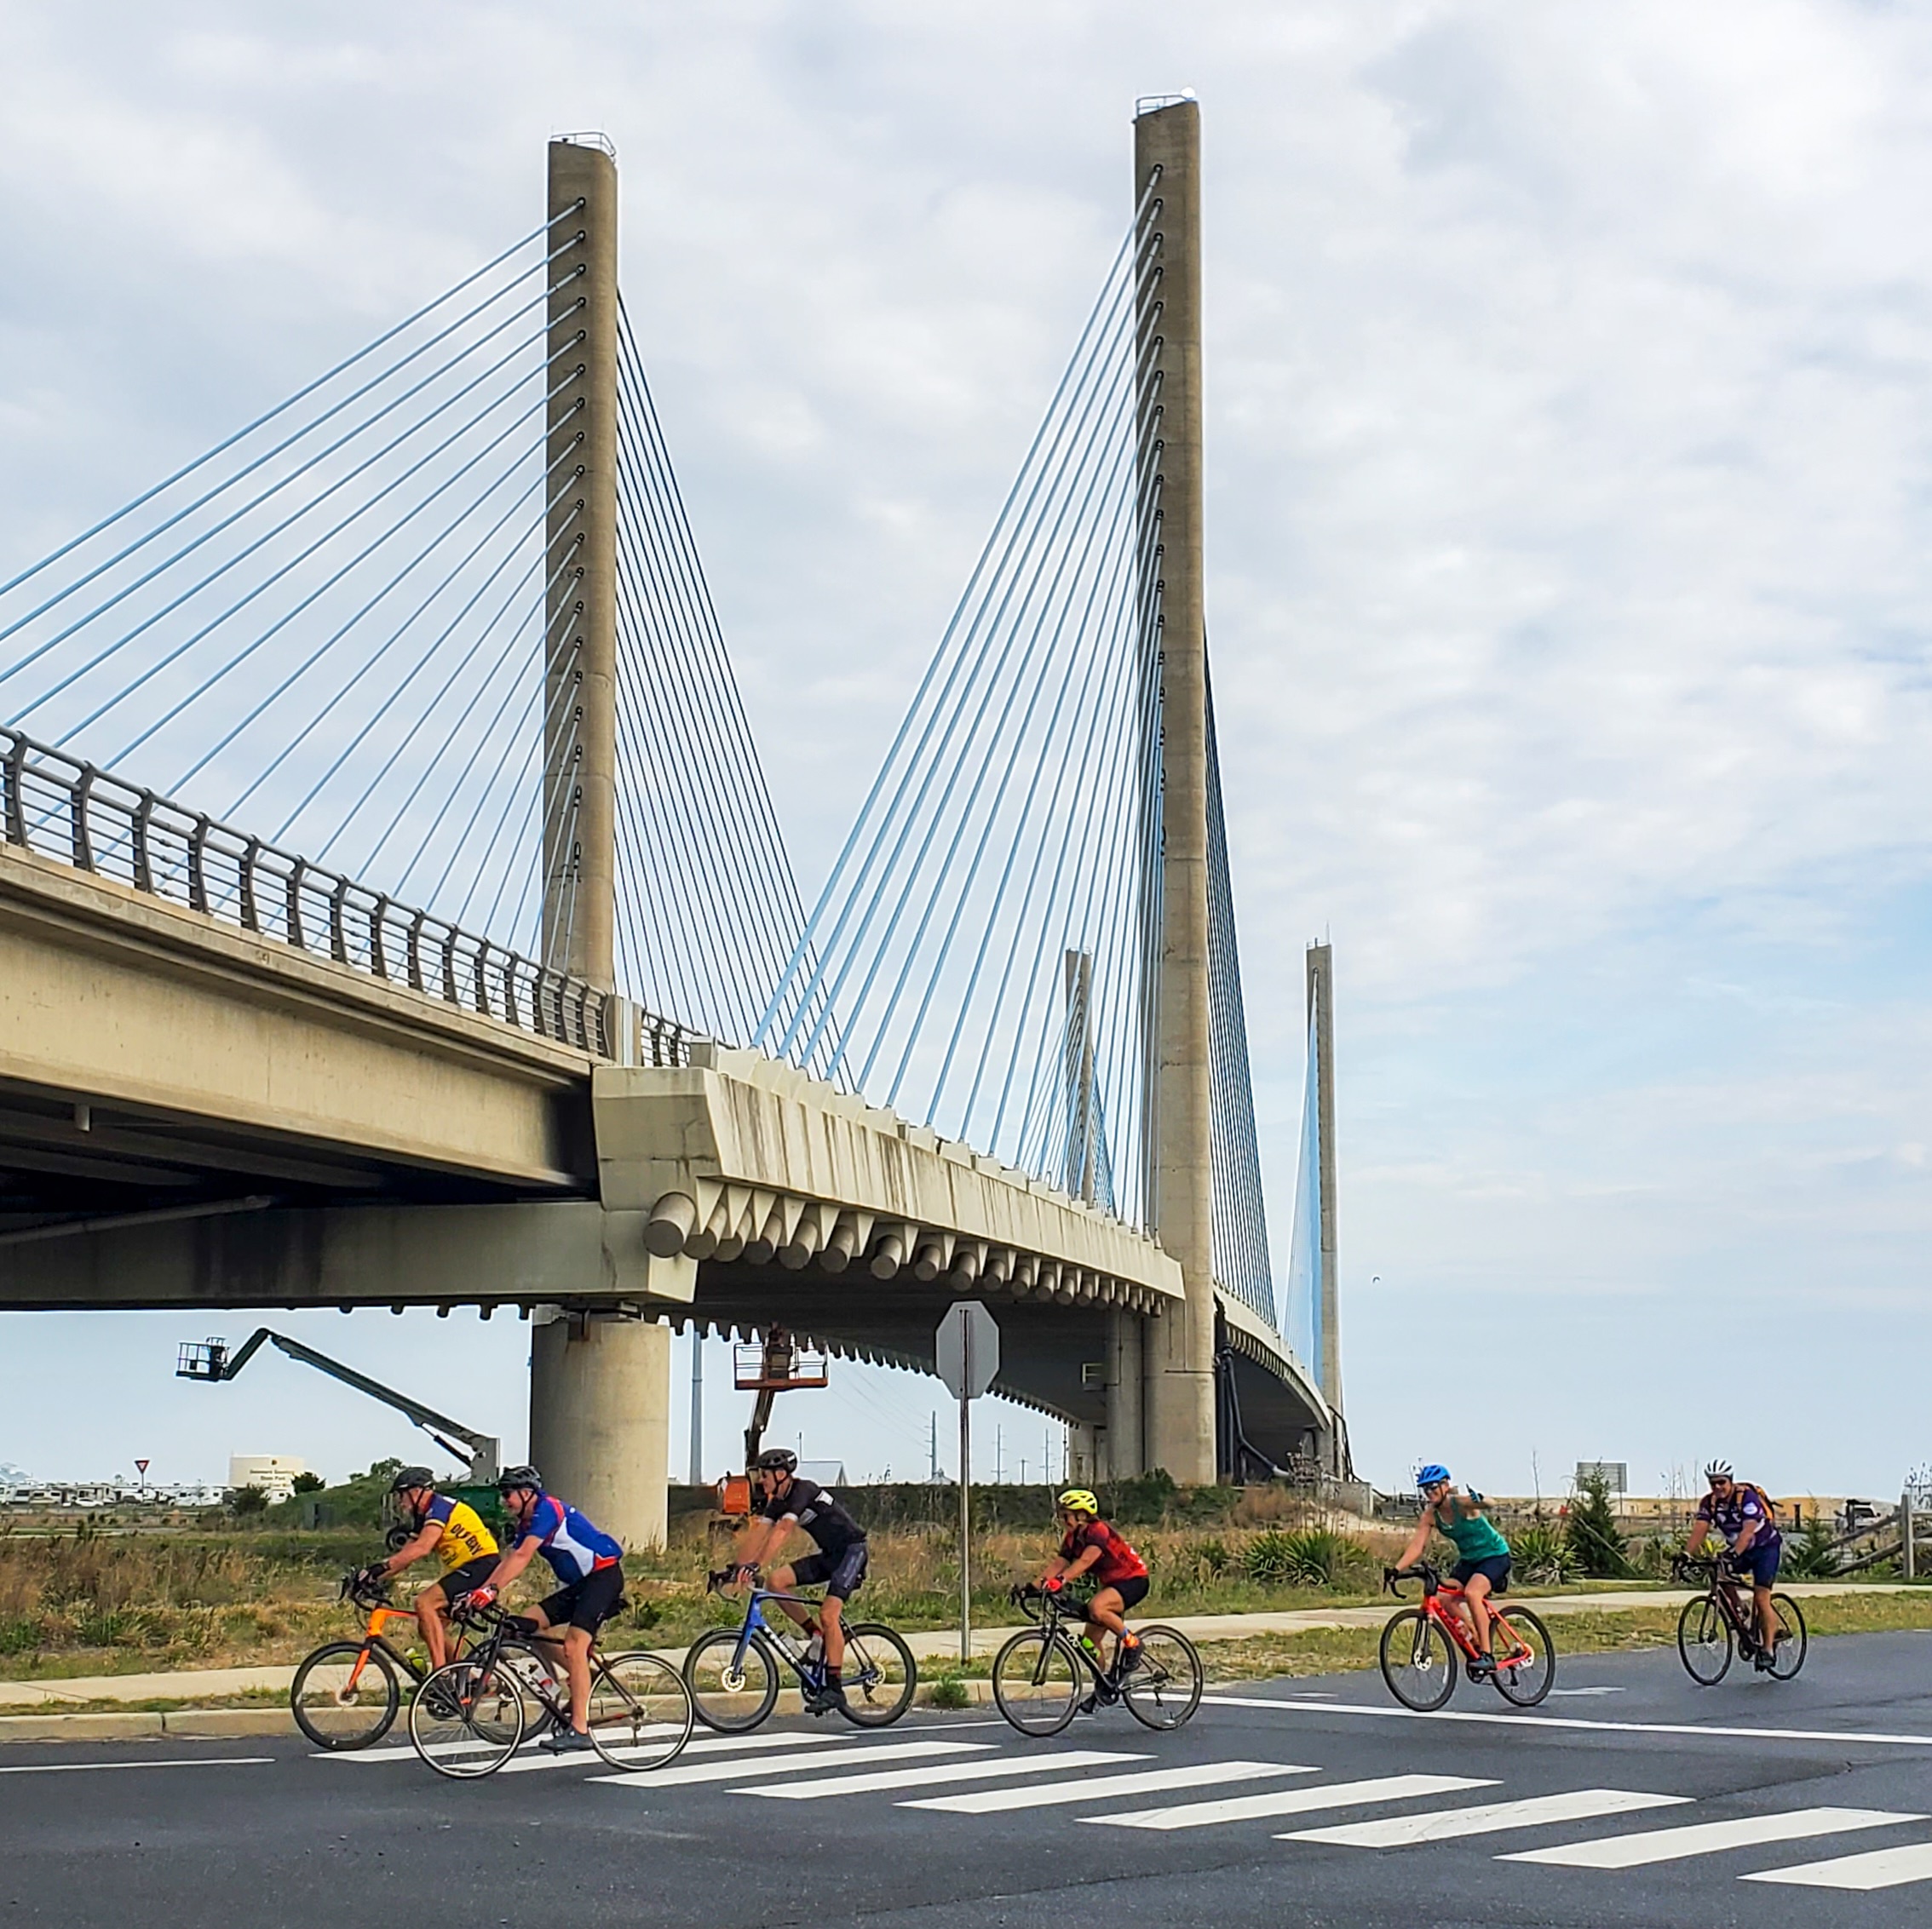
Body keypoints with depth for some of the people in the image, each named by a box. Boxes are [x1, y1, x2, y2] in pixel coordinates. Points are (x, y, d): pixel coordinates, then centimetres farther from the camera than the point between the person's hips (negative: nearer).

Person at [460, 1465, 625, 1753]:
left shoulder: (547, 1509, -17)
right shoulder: (525, 1524, 12)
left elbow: (522, 1557, -27)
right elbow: (508, 1561, 6)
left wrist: (492, 1589, -33)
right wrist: (478, 1593, -6)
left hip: (604, 1575, -10)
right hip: (580, 1583, 10)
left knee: (573, 1645, -20)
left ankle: (579, 1729, -22)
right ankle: (582, 1677, 8)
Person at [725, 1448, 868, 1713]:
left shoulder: (803, 1491, -23)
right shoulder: (777, 1501, 3)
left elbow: (782, 1531, -35)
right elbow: (757, 1533, -3)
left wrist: (755, 1564, -44)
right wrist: (737, 1566, -16)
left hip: (851, 1551, -9)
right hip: (828, 1555, 9)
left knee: (828, 1614, -21)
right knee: (777, 1581, -9)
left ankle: (835, 1689, -16)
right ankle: (818, 1634, 4)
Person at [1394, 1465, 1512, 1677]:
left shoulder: (1461, 1503, -24)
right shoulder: (1430, 1515, -8)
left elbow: (1488, 1503, -45)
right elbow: (1416, 1546, -13)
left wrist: (1479, 1501, -69)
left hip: (1494, 1555, -7)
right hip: (1468, 1560, 7)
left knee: (1472, 1593, -30)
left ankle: (1487, 1655, -24)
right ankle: (1477, 1643, 3)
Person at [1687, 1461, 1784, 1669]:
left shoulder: (1747, 1497, -27)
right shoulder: (1709, 1502, -11)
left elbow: (1748, 1530, -39)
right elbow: (1699, 1530, -22)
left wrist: (1734, 1554, -54)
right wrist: (1687, 1555, -37)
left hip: (1766, 1547, -6)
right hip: (1740, 1550, 6)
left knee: (1761, 1599, -14)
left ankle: (1768, 1648, -7)